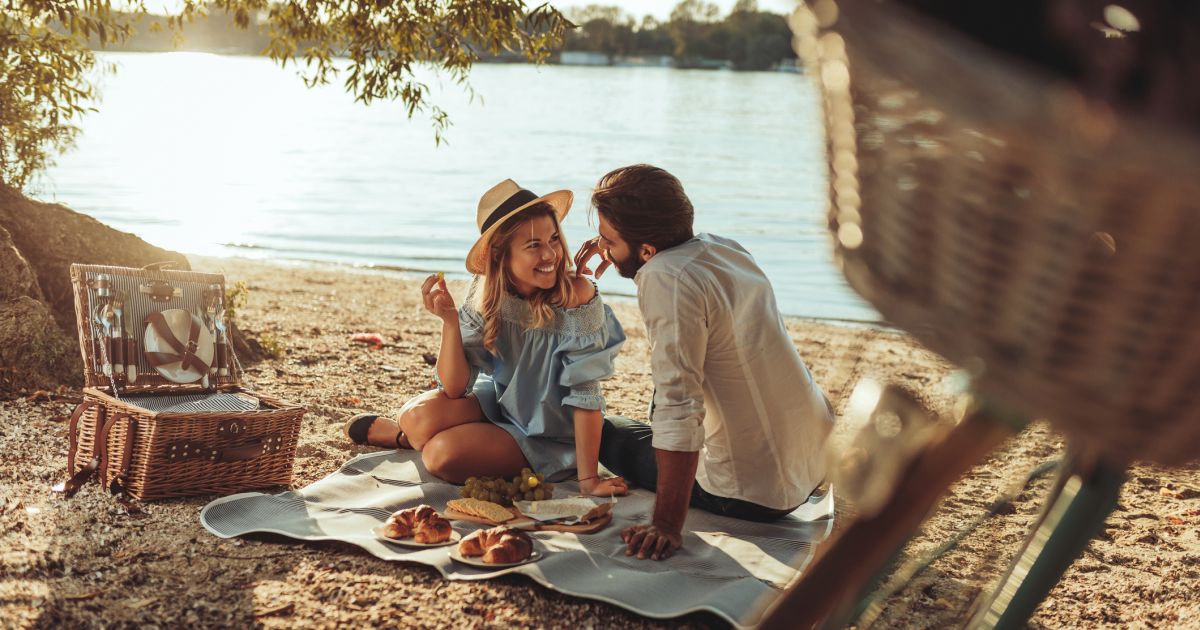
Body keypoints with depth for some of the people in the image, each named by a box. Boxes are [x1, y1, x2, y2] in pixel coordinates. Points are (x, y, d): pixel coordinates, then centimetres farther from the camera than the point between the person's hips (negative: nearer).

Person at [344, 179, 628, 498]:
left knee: (442, 452, -26)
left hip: (549, 435, -4)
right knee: (419, 415, -24)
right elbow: (455, 387, -14)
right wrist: (449, 320, -29)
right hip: (496, 403, 4)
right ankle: (404, 433, 13)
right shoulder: (486, 293, -13)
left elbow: (585, 395, -23)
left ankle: (407, 437, 11)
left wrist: (588, 479, -23)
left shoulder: (577, 296, -27)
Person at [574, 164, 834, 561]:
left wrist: (667, 526, -26)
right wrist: (616, 248, 14)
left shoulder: (666, 278, -24)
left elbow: (677, 410, -28)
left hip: (757, 494, -7)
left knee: (606, 434, 15)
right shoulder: (724, 248, 2)